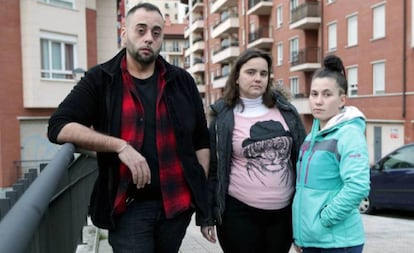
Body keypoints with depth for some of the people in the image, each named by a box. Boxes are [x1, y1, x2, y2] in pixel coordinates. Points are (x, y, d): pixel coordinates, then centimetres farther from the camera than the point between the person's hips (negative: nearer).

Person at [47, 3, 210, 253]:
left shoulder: (182, 81, 4)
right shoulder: (101, 79, -2)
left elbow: (202, 140, 8)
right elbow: (59, 127, -11)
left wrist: (203, 193, 3)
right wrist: (120, 146, -21)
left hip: (178, 203, 3)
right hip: (128, 207, -2)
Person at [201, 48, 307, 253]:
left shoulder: (284, 109, 4)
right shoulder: (223, 118, -4)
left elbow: (303, 155, 8)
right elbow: (212, 167, -1)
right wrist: (207, 214, -2)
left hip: (284, 211, 3)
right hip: (239, 212, -3)